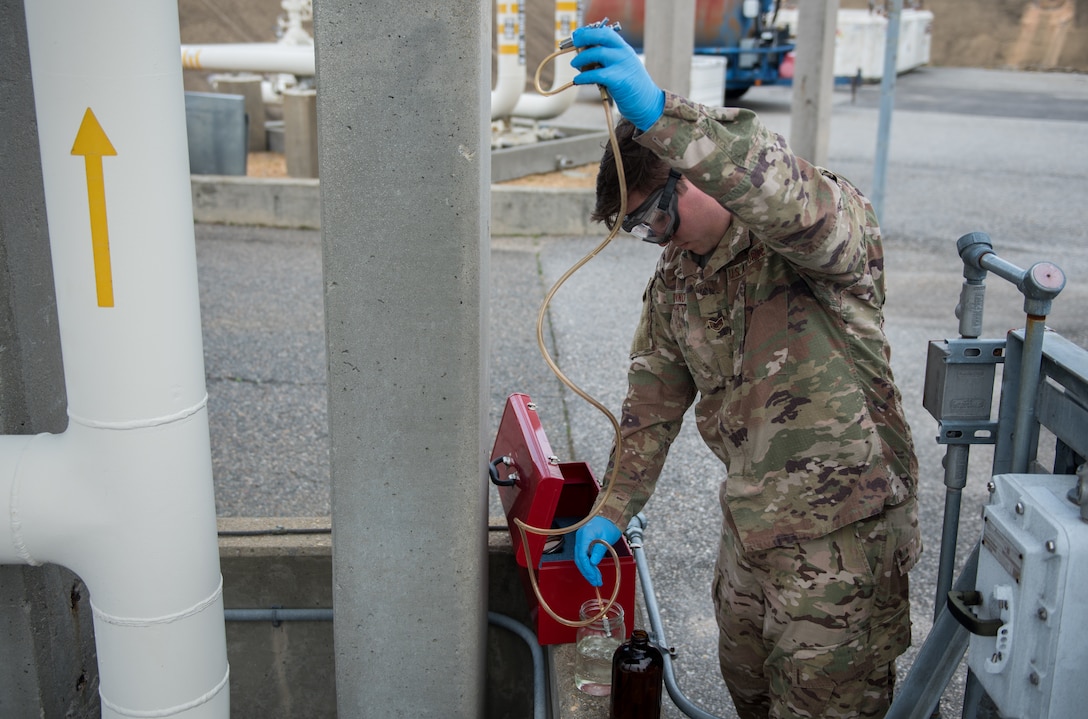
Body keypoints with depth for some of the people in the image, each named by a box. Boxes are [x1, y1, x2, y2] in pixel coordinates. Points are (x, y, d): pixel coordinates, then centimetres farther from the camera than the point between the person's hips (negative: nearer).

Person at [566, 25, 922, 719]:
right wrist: (612, 511, 6)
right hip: (748, 528, 7)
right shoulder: (675, 280, 5)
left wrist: (659, 113, -54)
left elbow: (793, 201, -44)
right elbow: (654, 400, 12)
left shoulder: (827, 228, -18)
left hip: (841, 535, -7)